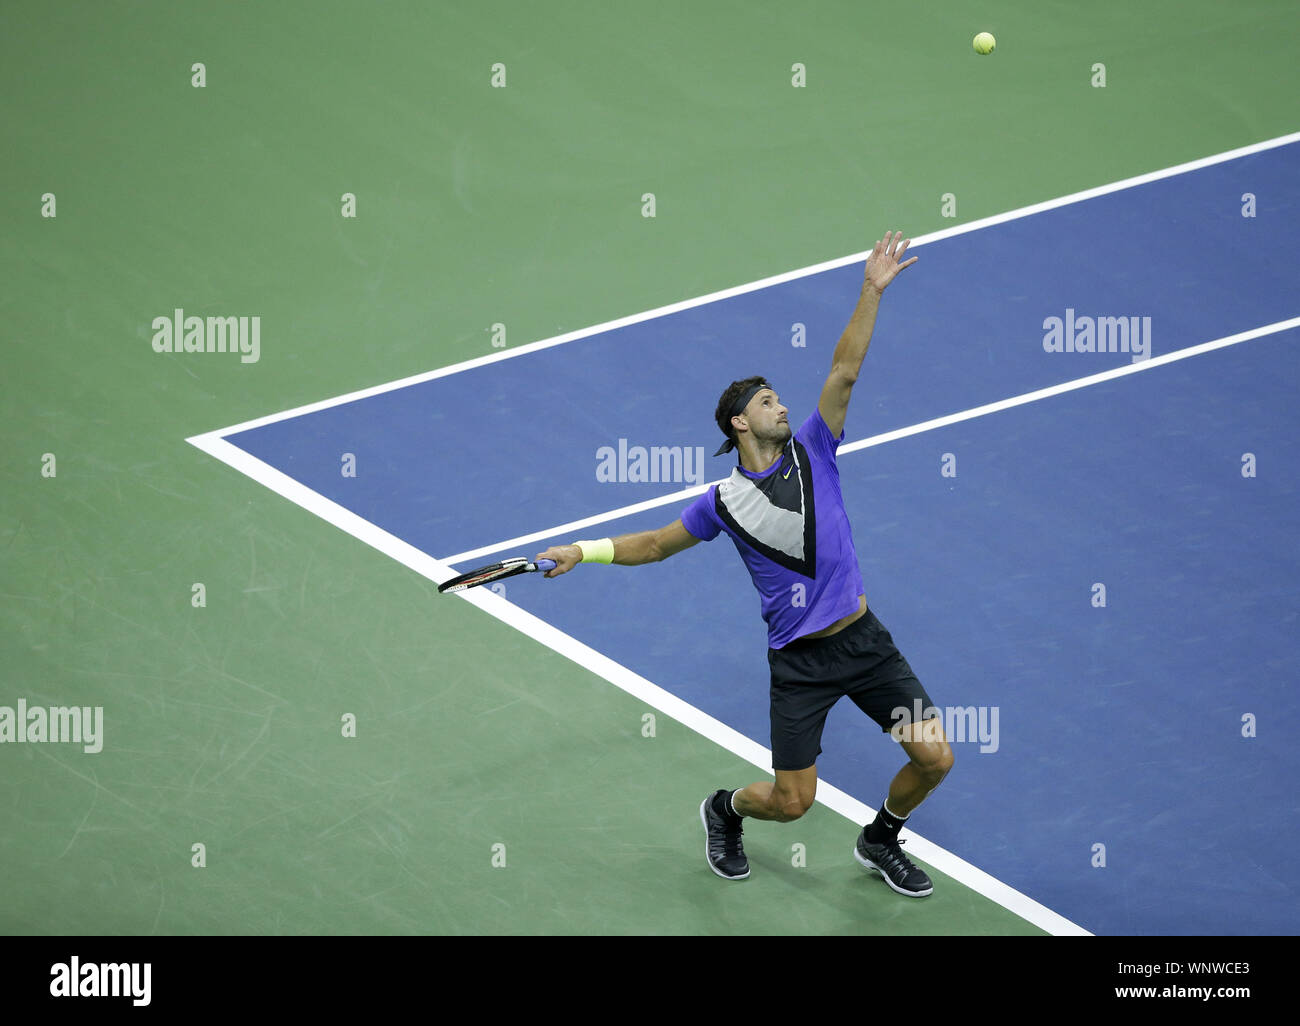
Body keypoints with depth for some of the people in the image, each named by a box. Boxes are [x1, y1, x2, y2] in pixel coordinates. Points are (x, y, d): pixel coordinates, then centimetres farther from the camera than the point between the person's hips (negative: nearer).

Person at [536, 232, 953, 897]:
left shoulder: (811, 453, 3)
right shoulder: (724, 503, 0)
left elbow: (844, 371, -5)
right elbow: (656, 544, 13)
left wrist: (871, 292, -13)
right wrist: (584, 551, 4)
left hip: (863, 639, 2)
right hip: (799, 661, -2)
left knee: (933, 757, -6)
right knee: (792, 802, -2)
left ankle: (880, 841, 23)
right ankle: (724, 810, 33)